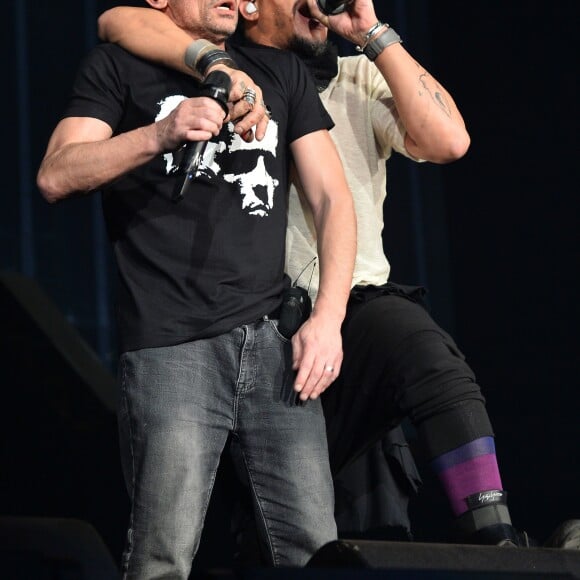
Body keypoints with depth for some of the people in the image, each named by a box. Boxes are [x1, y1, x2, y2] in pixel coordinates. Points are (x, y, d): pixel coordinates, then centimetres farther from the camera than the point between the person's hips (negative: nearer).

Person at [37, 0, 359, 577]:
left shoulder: (281, 71, 21)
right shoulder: (119, 66, 12)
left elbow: (332, 197, 15)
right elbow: (55, 177, -2)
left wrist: (328, 317, 2)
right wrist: (159, 134, -17)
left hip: (276, 339, 4)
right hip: (172, 346, -3)